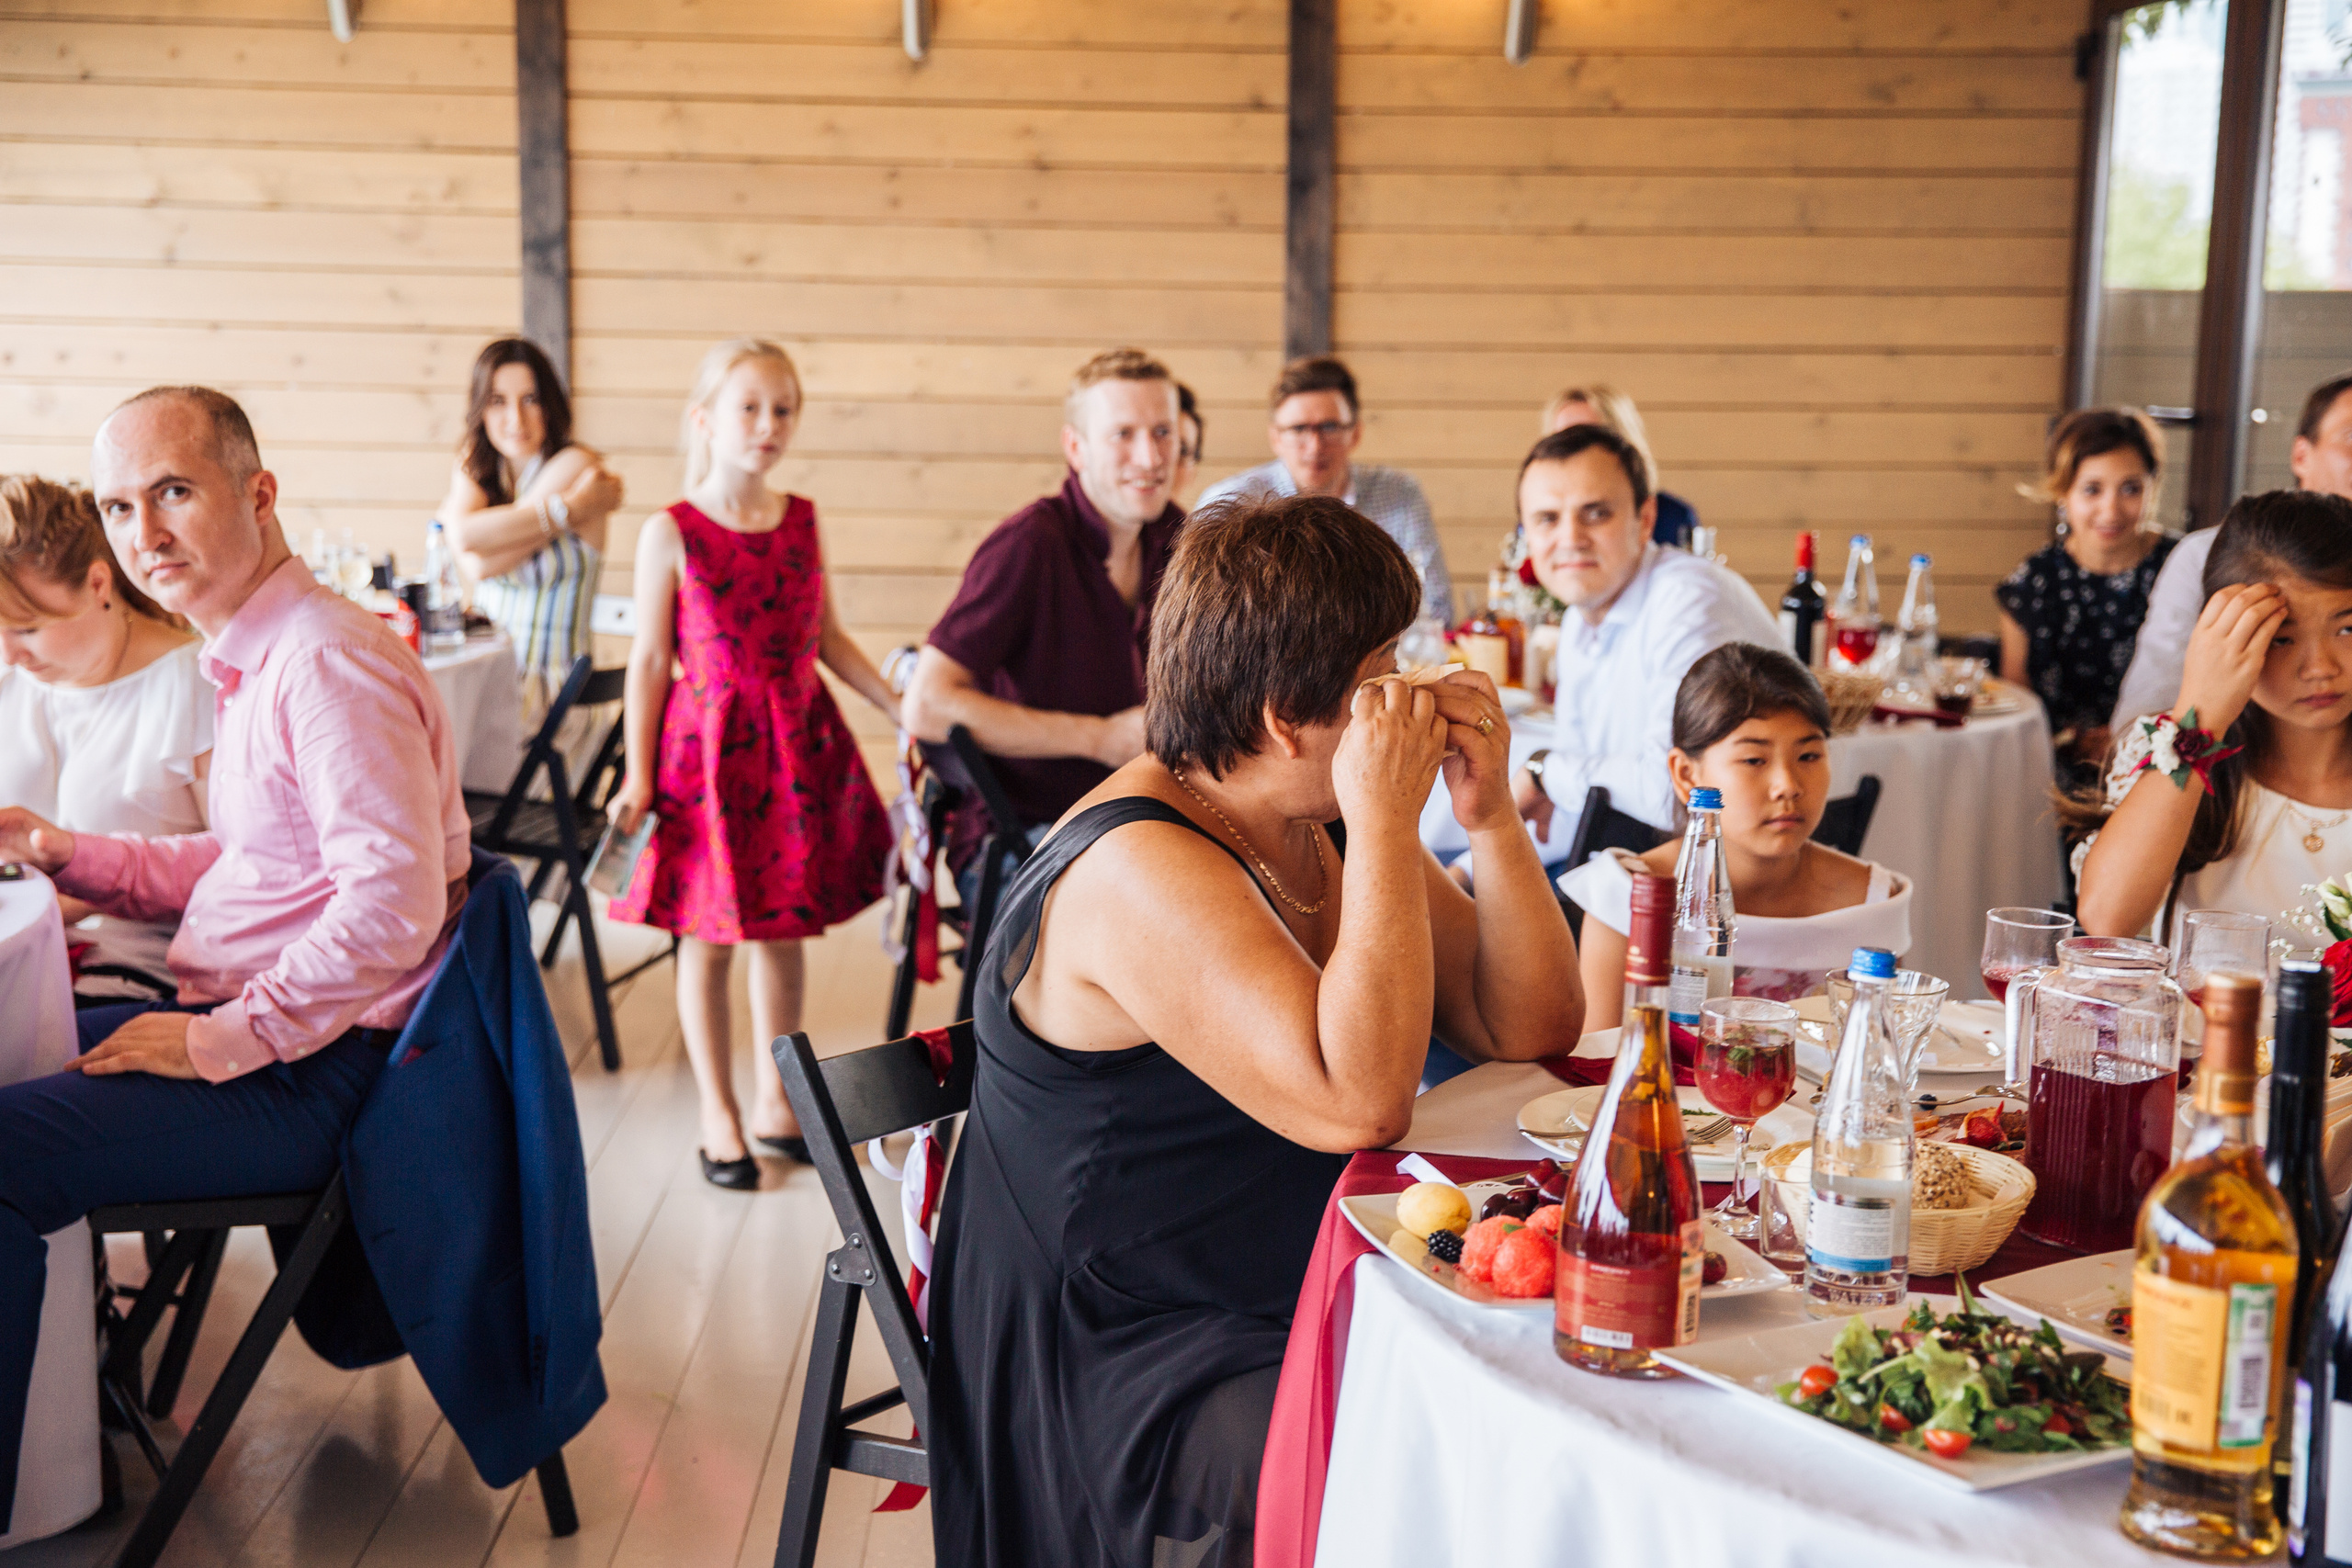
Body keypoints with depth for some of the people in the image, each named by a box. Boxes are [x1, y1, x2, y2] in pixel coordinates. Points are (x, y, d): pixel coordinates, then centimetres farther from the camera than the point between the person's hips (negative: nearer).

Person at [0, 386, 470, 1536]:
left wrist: (221, 1040, -22)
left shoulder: (328, 663, -18)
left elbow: (393, 903, -27)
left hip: (312, 1076, -10)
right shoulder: (250, 660, 15)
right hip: (252, 1030, 11)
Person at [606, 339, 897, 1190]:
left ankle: (774, 1100, 28)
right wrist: (638, 778, -9)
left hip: (798, 746, 4)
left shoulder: (801, 520, 5)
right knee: (708, 939, 5)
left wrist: (900, 706, 7)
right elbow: (650, 659, -6)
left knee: (781, 929, 13)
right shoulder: (670, 532, -8)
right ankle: (719, 1118, 19)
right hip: (706, 746, -4)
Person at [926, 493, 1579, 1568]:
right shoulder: (1140, 871, -22)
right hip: (1147, 1372, -8)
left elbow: (1530, 1029, 7)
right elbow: (1357, 1103, -32)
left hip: (1312, 1308, 8)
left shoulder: (1321, 826, 6)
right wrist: (1387, 824, -28)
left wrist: (1491, 816, -7)